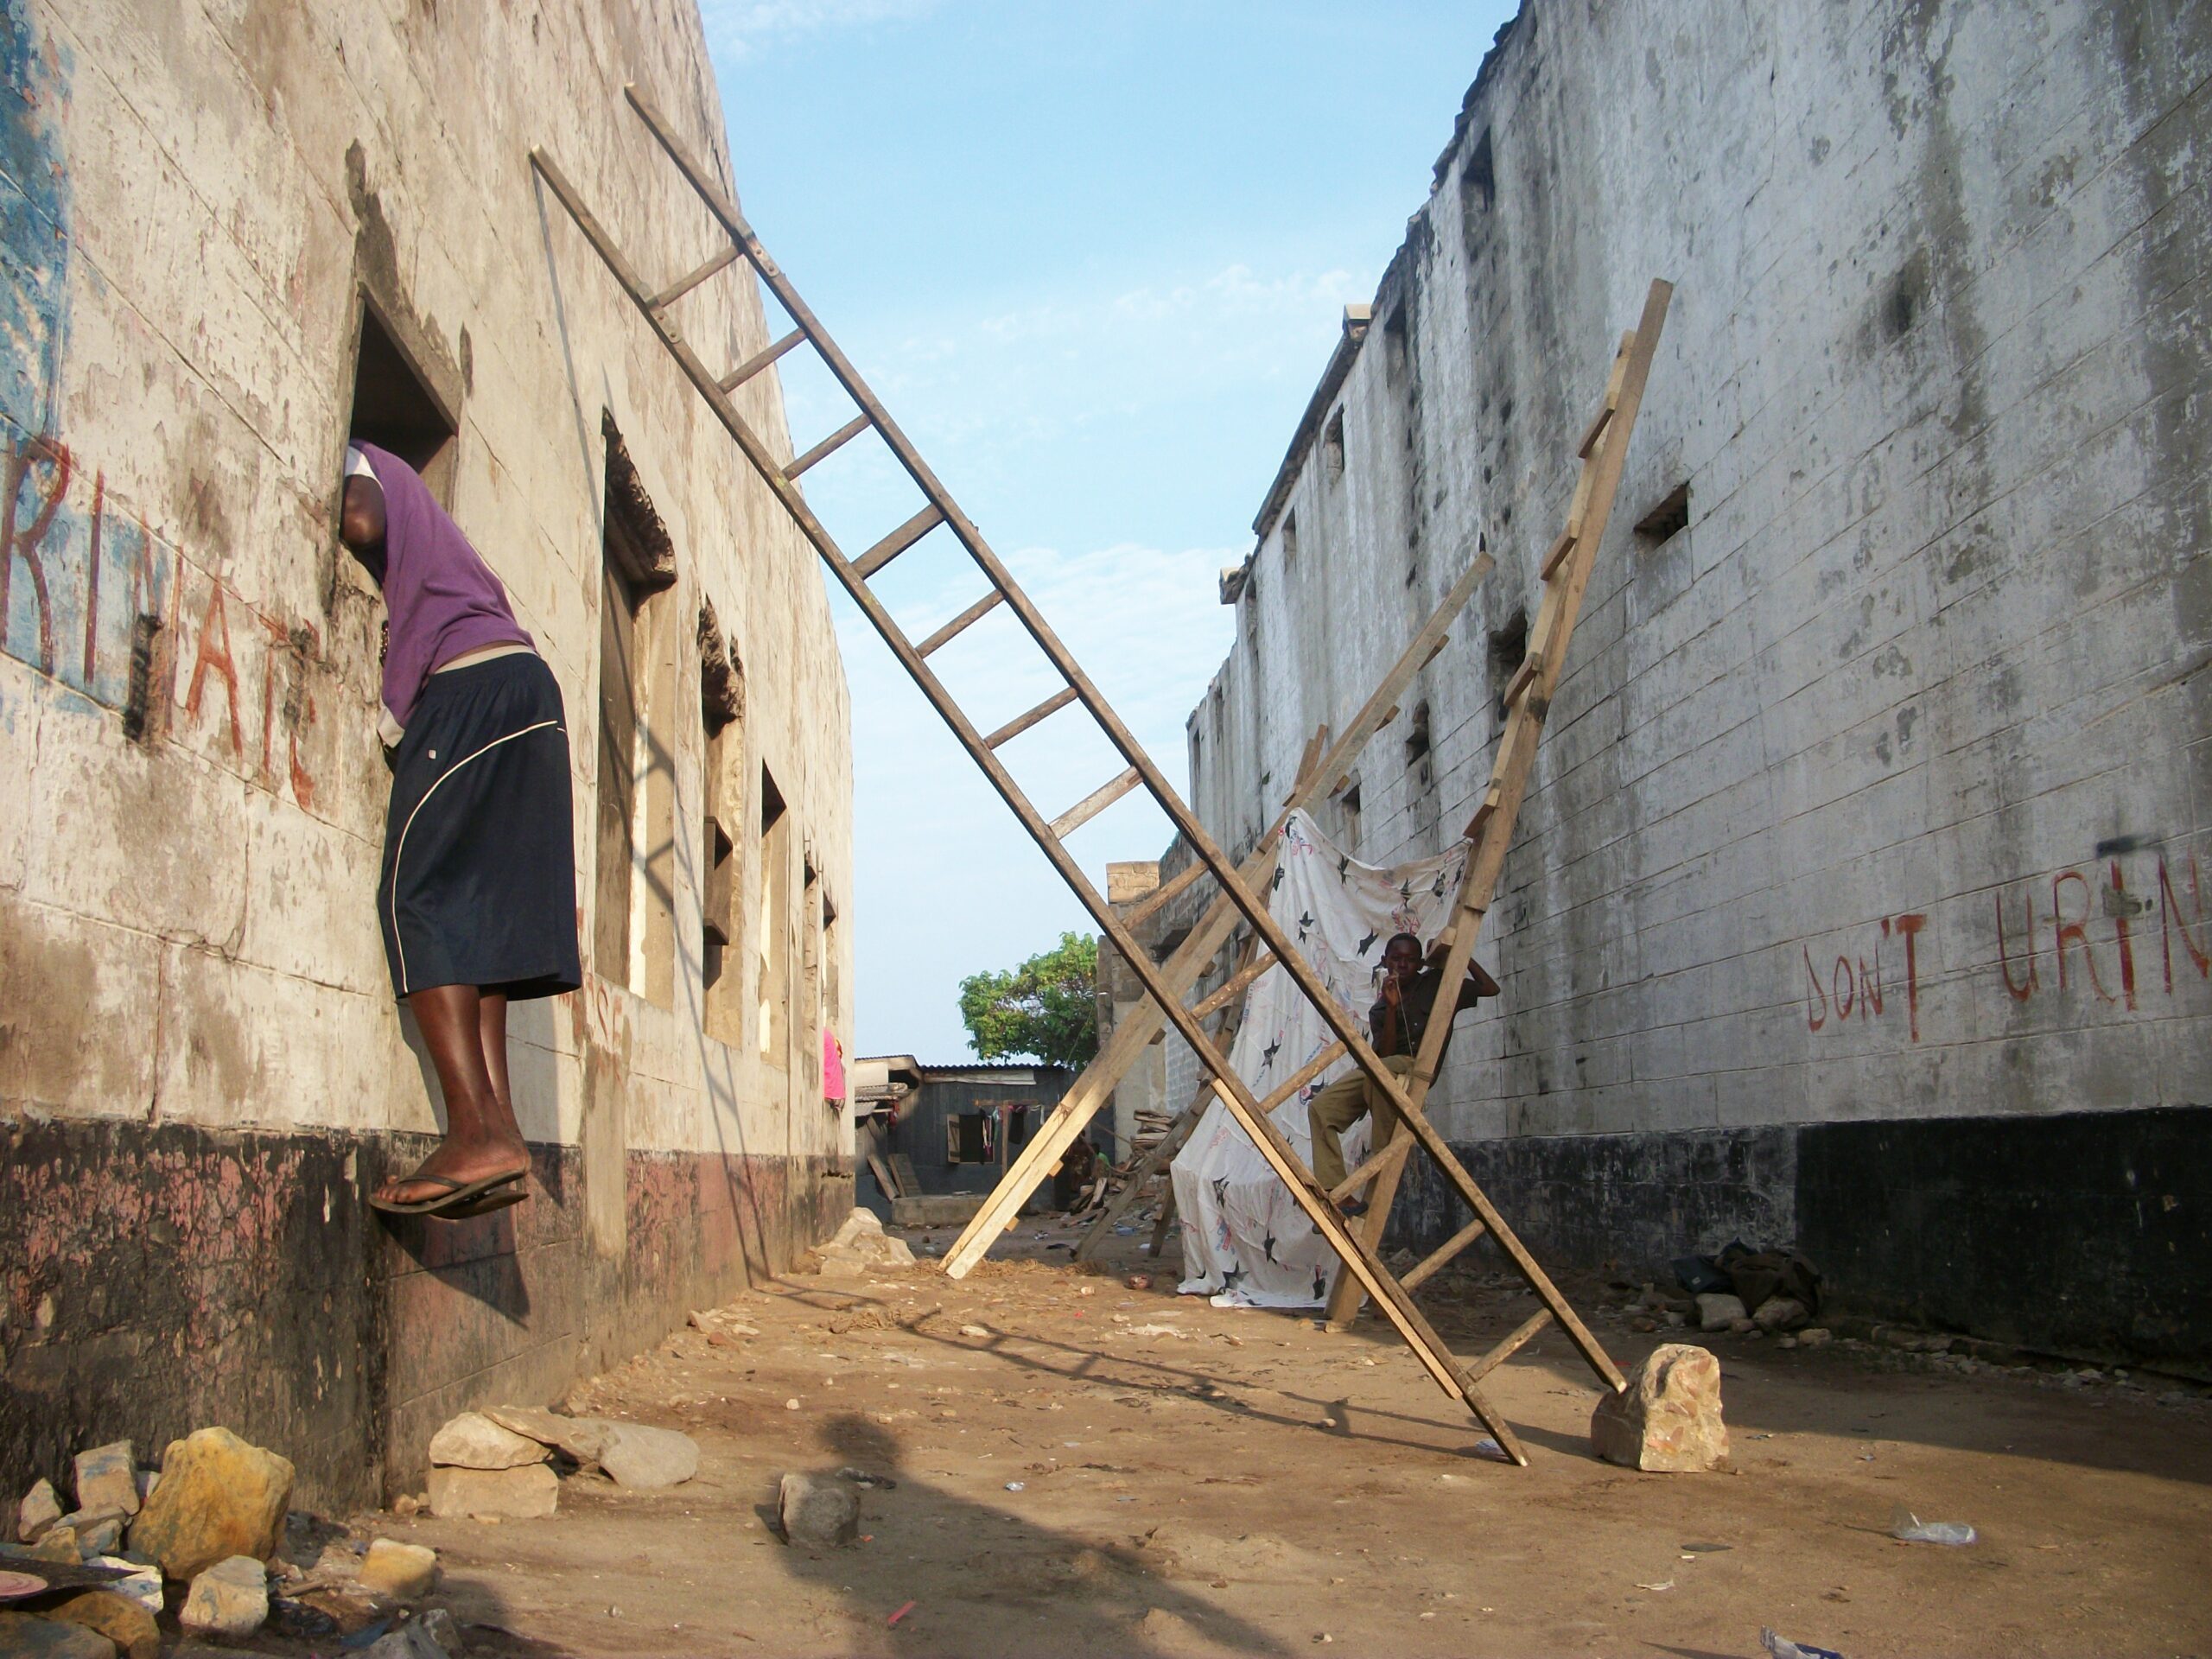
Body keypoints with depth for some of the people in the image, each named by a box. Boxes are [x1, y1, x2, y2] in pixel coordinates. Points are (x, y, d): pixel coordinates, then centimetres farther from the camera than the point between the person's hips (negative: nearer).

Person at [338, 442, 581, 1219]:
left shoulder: (350, 458, 10)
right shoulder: (400, 487, 35)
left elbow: (362, 521, -13)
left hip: (467, 687, -9)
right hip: (518, 677, 9)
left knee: (416, 899, -13)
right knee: (472, 914, 2)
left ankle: (478, 1134, -23)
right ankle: (498, 1134, -7)